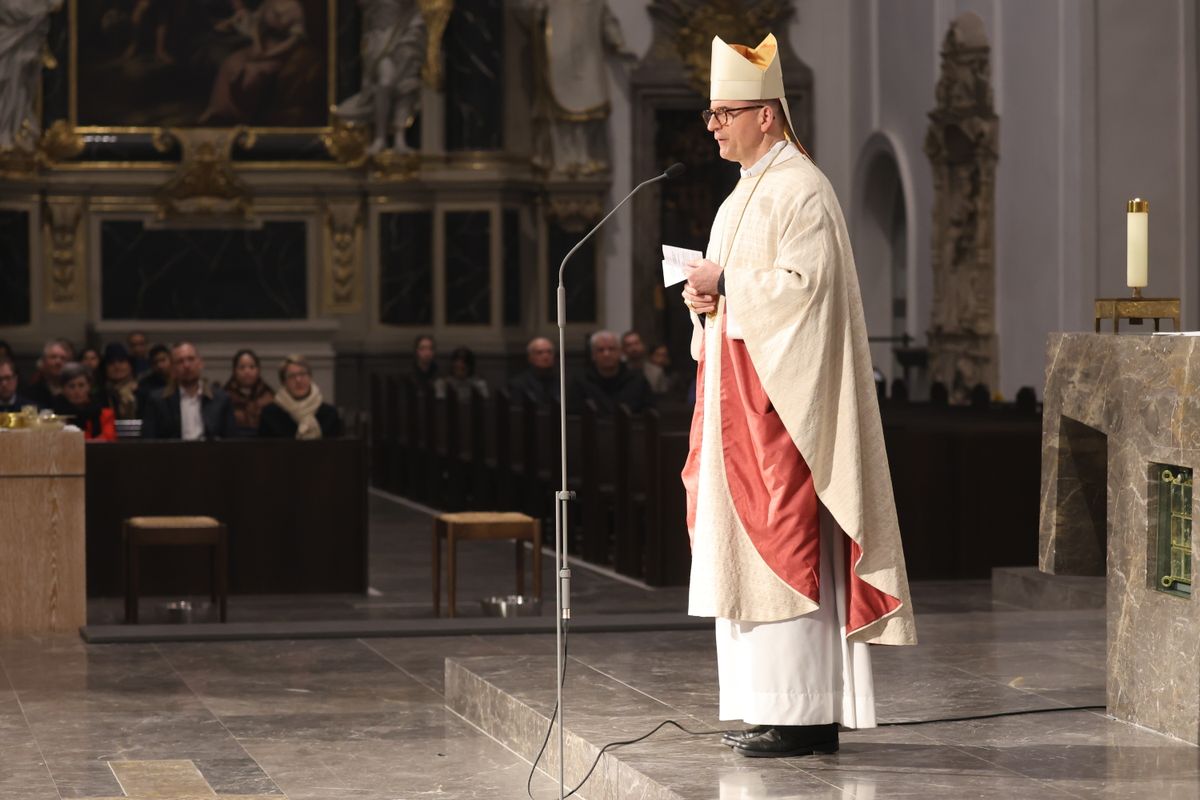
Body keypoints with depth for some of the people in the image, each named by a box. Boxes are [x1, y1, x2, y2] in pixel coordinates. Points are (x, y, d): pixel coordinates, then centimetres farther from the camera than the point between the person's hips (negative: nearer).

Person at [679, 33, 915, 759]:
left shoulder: (799, 190, -12)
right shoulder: (749, 191, 19)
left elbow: (805, 284, -21)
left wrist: (725, 284, -13)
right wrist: (708, 294, 3)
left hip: (780, 395, -10)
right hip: (742, 398, 10)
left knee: (781, 540, -10)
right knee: (746, 543, 8)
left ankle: (804, 713, -8)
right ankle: (770, 706, 11)